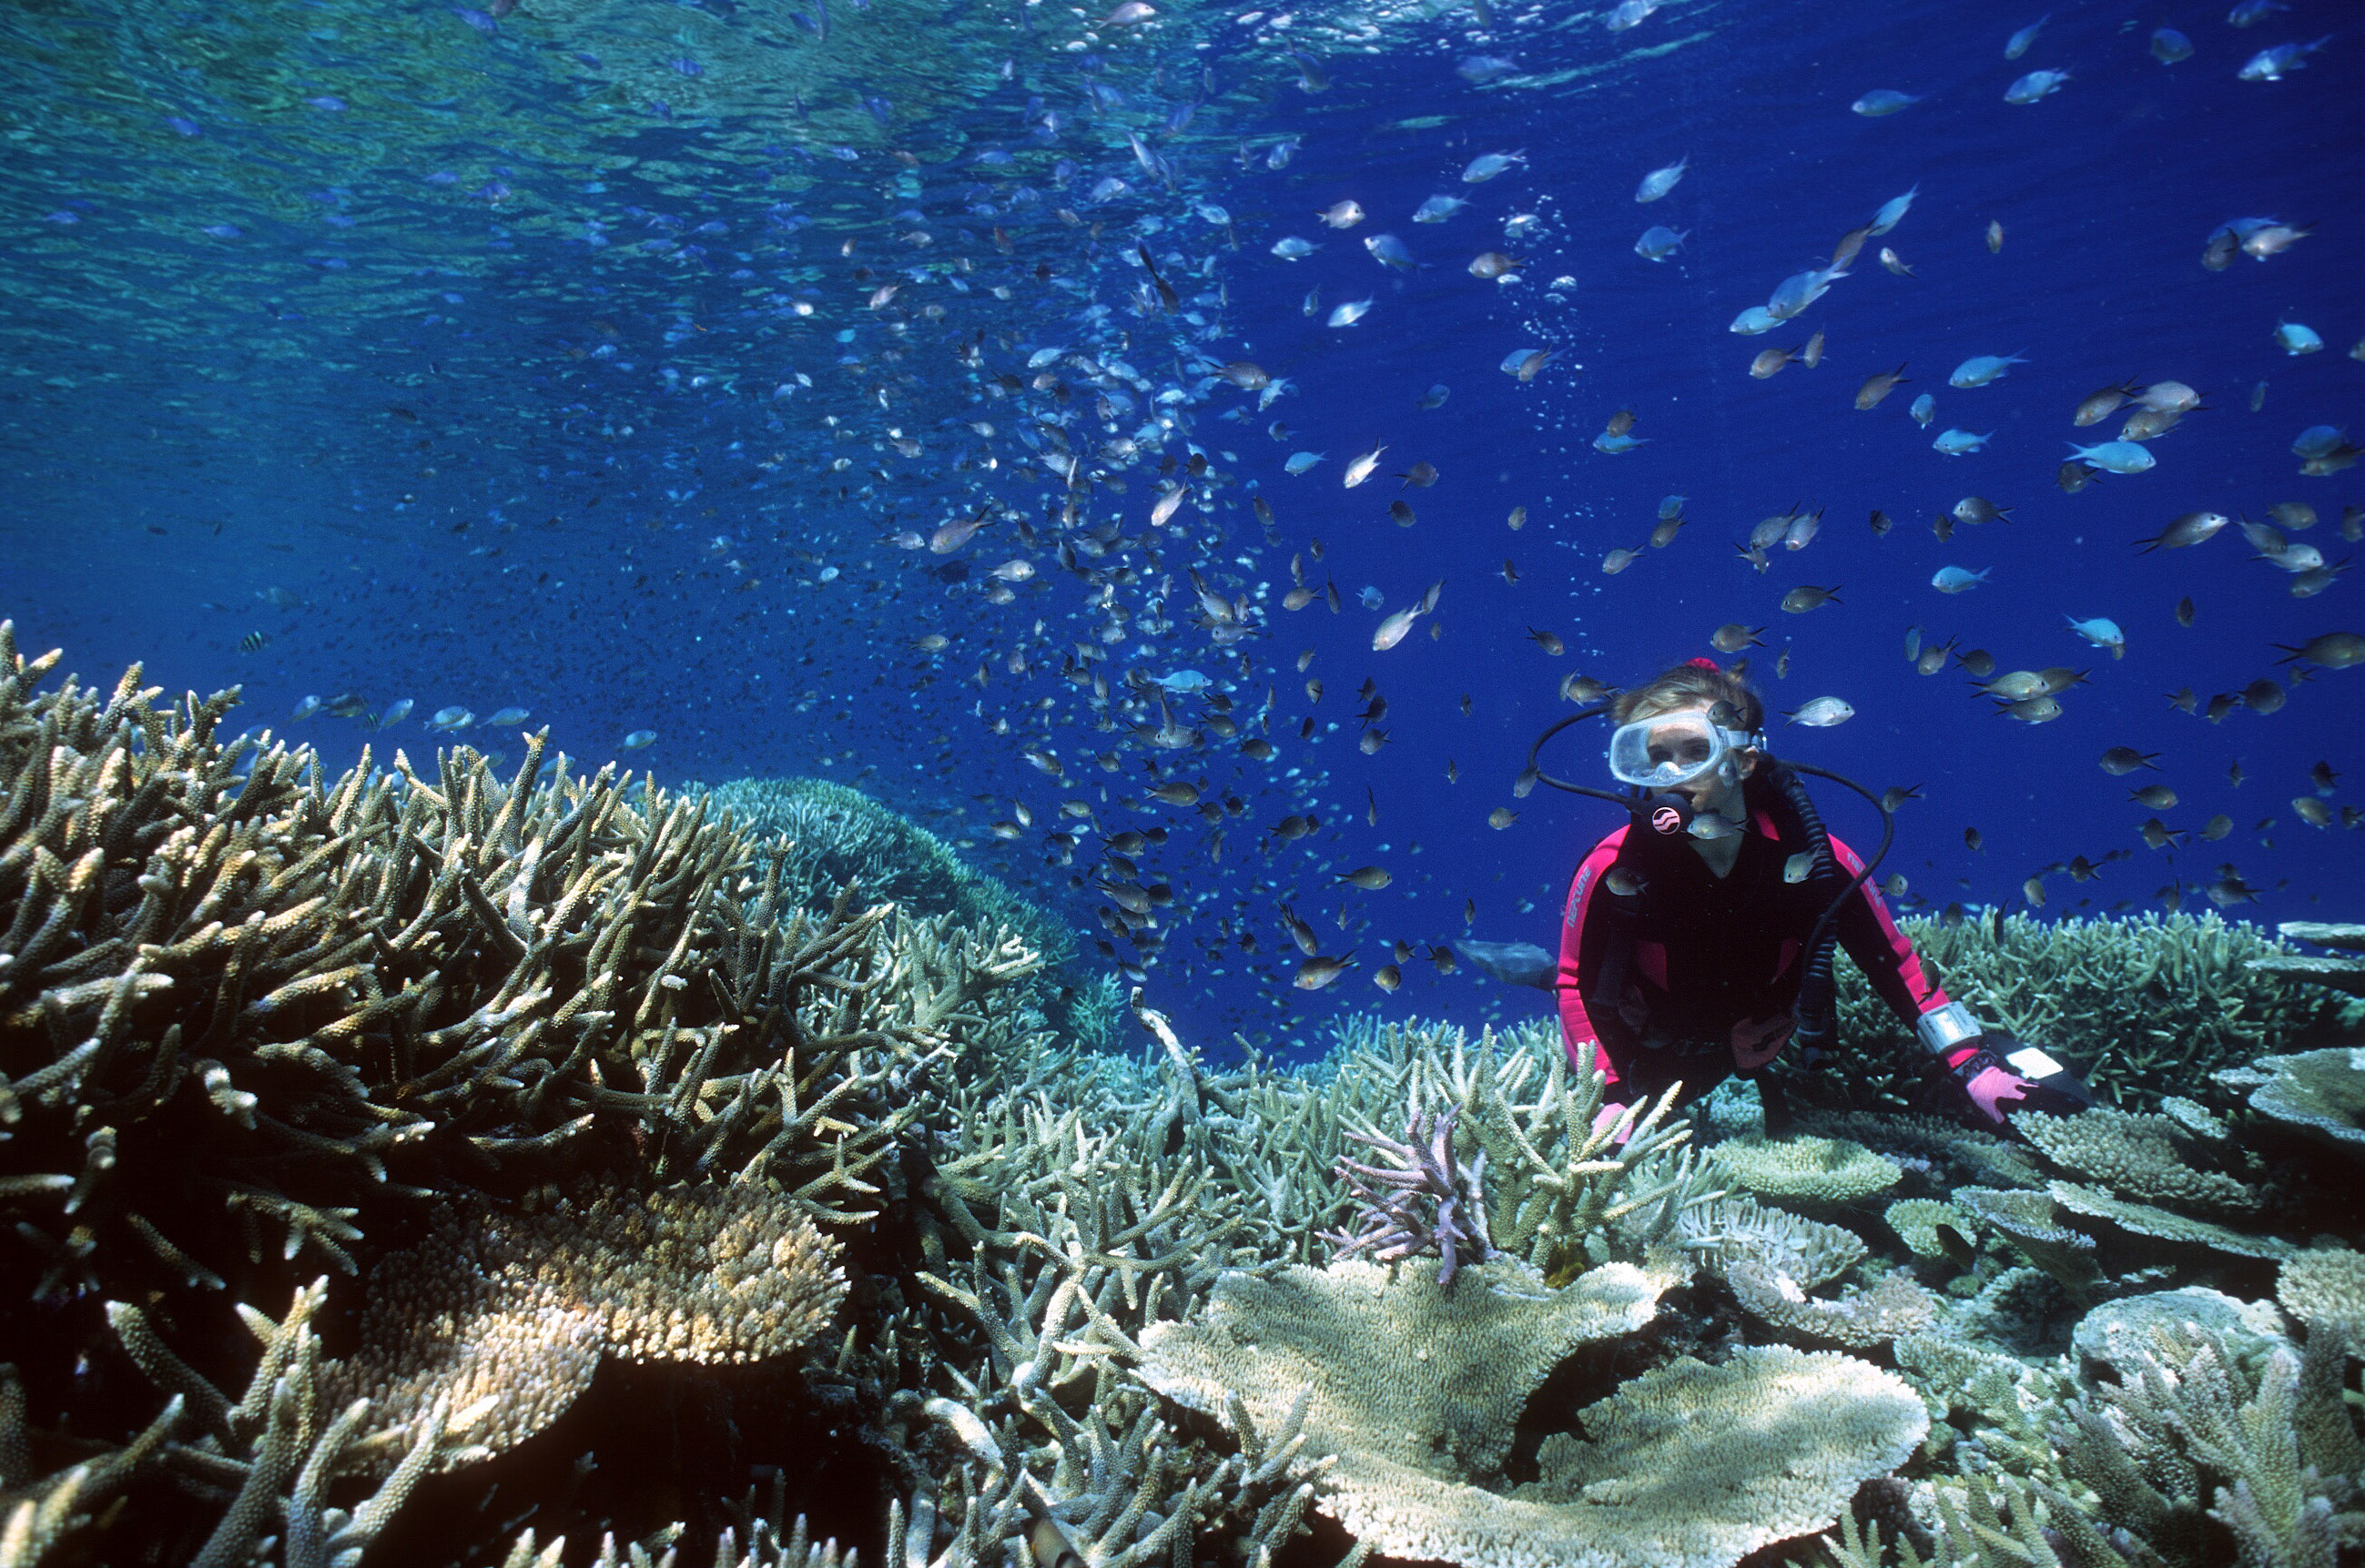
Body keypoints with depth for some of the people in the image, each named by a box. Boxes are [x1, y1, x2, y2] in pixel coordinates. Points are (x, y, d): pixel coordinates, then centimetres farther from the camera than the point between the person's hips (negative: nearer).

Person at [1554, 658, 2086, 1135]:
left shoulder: (1813, 858, -29)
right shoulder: (1613, 868, -33)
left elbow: (1895, 966, -14)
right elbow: (1576, 985, -20)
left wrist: (1970, 1067, -20)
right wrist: (1608, 1100, -28)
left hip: (1769, 1052, 2)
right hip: (1653, 1067, -1)